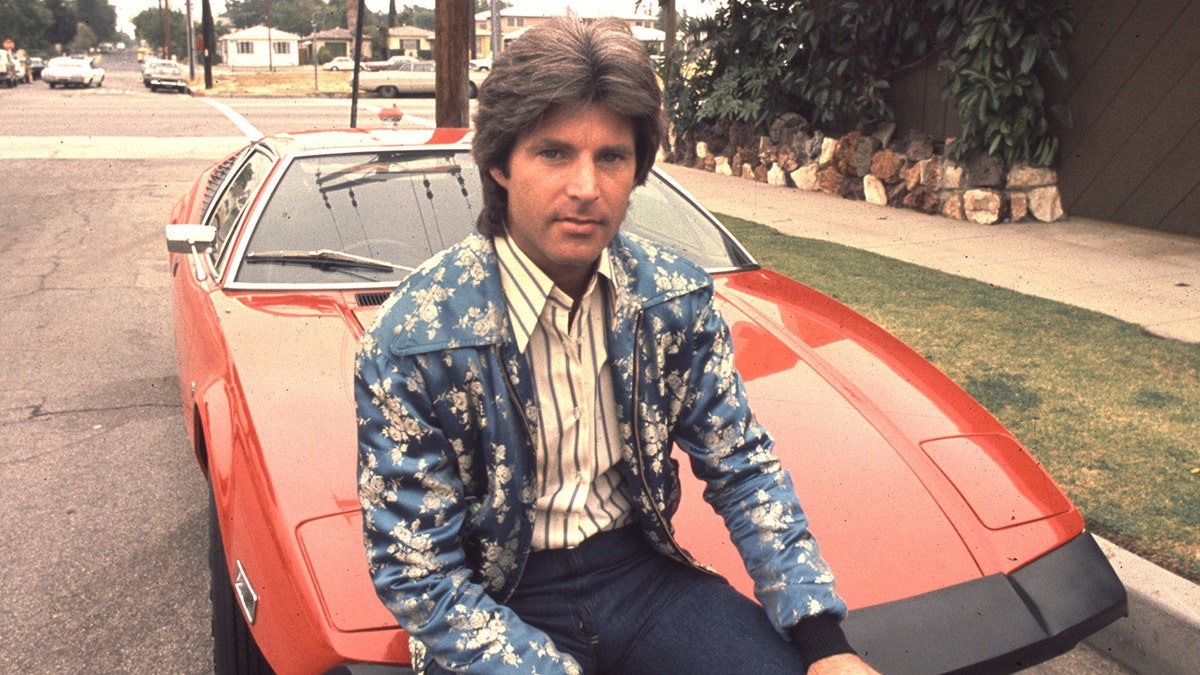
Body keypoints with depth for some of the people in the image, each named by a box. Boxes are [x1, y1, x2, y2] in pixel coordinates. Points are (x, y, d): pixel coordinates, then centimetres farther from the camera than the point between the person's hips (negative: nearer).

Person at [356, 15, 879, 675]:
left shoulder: (676, 294, -5)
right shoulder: (410, 342, -18)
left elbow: (742, 466, 2)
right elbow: (417, 575, -14)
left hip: (642, 568, 4)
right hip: (505, 606, -3)